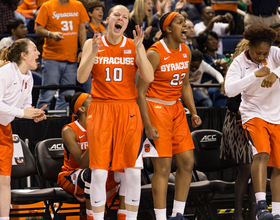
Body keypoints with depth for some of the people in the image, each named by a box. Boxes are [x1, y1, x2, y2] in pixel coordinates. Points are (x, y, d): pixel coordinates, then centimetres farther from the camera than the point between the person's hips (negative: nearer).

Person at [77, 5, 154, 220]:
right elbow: (81, 78, -7)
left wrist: (139, 48, -17)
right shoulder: (93, 44, 3)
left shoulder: (134, 45, 4)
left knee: (134, 171, 1)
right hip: (100, 110, -1)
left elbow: (149, 77, -8)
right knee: (99, 172, -4)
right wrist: (93, 52, -19)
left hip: (128, 111, 1)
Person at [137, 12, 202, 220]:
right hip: (156, 108, -8)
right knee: (163, 167, -8)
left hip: (176, 109, 8)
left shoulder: (185, 51, 5)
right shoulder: (155, 54, -17)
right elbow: (141, 91, -15)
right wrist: (148, 125, -19)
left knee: (187, 162, 6)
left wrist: (193, 112, 7)